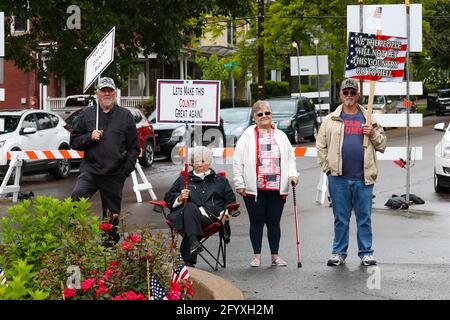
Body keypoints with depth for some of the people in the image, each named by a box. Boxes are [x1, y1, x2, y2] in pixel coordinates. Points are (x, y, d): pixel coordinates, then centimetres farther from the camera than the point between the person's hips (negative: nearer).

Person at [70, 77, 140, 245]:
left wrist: (127, 168, -2)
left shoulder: (125, 116, 9)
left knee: (112, 215, 7)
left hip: (115, 174, 0)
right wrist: (90, 137, -7)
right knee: (76, 198, -25)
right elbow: (73, 141, 11)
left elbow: (134, 147, 10)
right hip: (90, 170, 0)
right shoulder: (87, 114, 9)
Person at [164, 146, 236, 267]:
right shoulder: (183, 179, 32)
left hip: (212, 217, -1)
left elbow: (231, 199, 26)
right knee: (190, 207, -39)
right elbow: (168, 197, 26)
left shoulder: (220, 180, 32)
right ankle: (193, 242, -56)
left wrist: (225, 213, 5)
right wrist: (180, 198, 3)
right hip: (189, 213, 1)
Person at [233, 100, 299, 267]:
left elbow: (290, 157, 17)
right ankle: (256, 255, 15)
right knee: (257, 221, 5)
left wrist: (292, 174, 0)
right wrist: (239, 183, -5)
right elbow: (238, 161, 0)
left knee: (274, 221, 8)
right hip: (254, 189, -2)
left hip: (277, 188, 2)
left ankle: (275, 255, 17)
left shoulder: (281, 136, 13)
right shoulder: (248, 136, 2)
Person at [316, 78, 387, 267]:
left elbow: (382, 145, 13)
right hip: (338, 178, 0)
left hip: (363, 178, 1)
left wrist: (373, 134, -5)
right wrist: (328, 167, -1)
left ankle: (366, 253, 11)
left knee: (364, 218, 4)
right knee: (340, 218, 6)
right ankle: (339, 253, 14)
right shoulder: (331, 120, 8)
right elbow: (321, 146, 7)